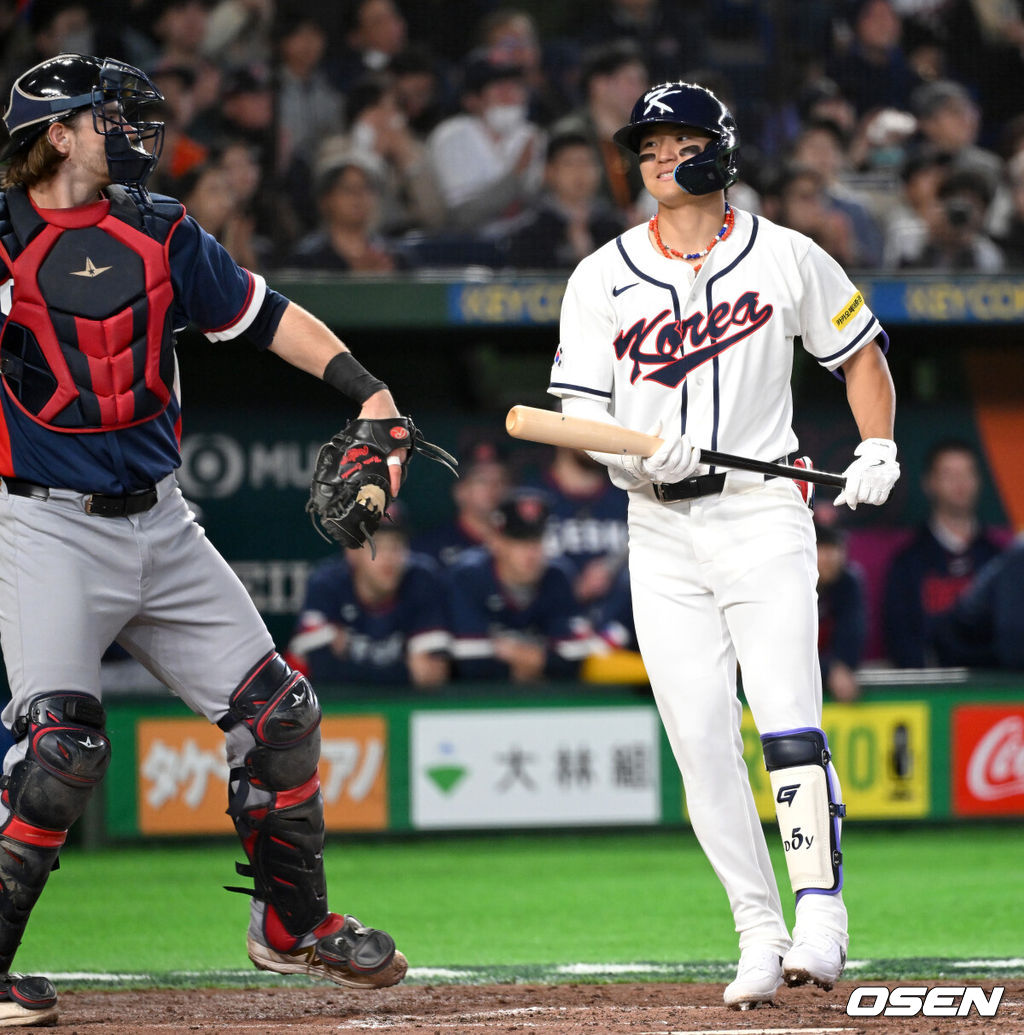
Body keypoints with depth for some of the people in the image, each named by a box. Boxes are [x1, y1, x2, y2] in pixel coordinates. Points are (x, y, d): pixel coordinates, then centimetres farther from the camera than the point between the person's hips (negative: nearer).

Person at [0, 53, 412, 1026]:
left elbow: (259, 313, 14)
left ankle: (293, 924, 26)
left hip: (160, 521, 6)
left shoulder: (156, 229, 8)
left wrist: (365, 387, 5)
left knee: (275, 713, 8)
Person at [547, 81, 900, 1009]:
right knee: (700, 740, -2)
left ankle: (821, 918, -9)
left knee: (788, 722, -15)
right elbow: (581, 412, 1)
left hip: (763, 514, -2)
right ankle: (759, 935, 4)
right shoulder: (602, 278, 5)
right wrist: (638, 452, -20)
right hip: (660, 532, 2)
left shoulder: (787, 259, 3)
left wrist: (878, 449, -1)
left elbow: (859, 348, 14)